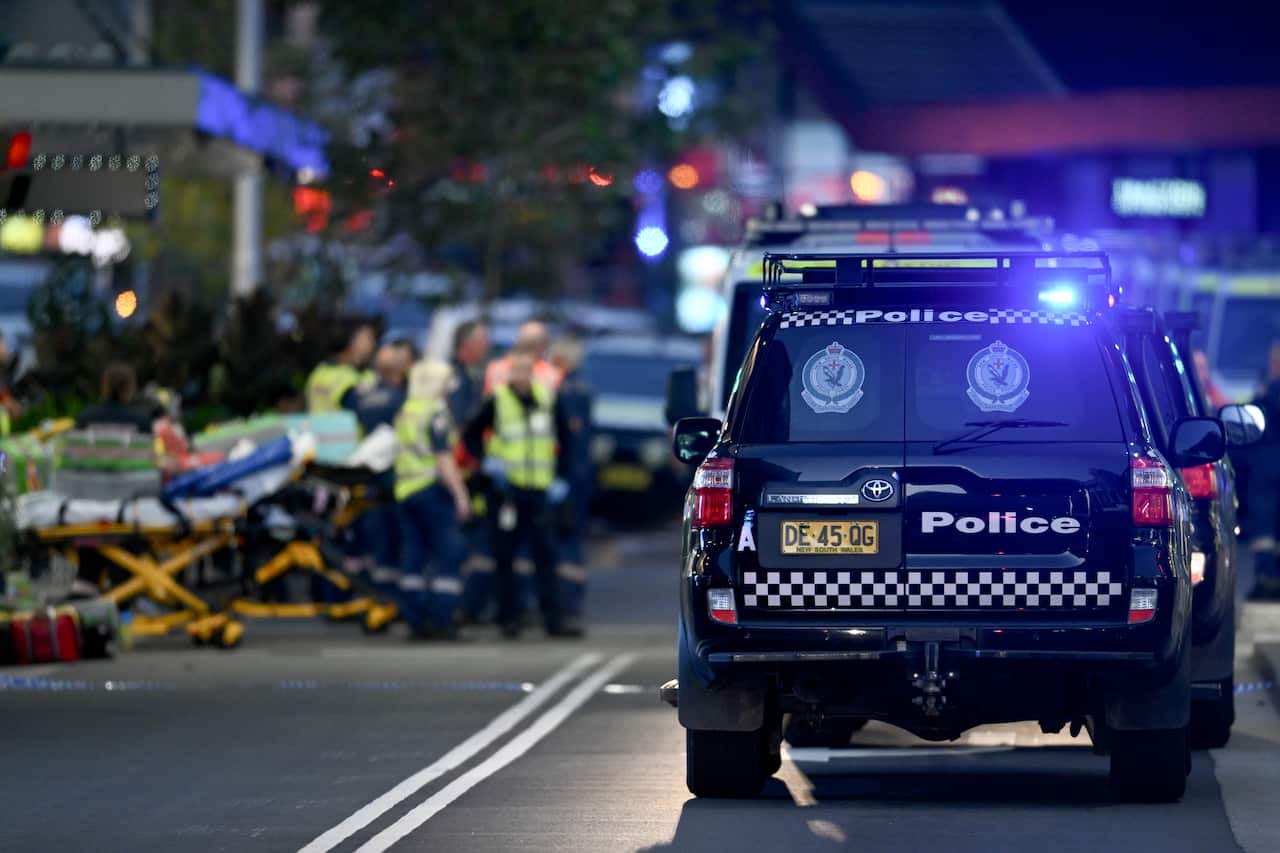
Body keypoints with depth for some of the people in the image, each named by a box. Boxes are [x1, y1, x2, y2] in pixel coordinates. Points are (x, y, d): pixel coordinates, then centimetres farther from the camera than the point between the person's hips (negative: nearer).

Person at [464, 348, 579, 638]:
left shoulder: (547, 399, 6)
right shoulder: (496, 401, -2)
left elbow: (564, 440, 14)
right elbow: (470, 436, 3)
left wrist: (561, 479, 7)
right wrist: (487, 462, -12)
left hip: (540, 491, 2)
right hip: (507, 489, -2)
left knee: (546, 554, -1)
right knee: (505, 556, 2)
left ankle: (553, 619, -1)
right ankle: (509, 618, 9)